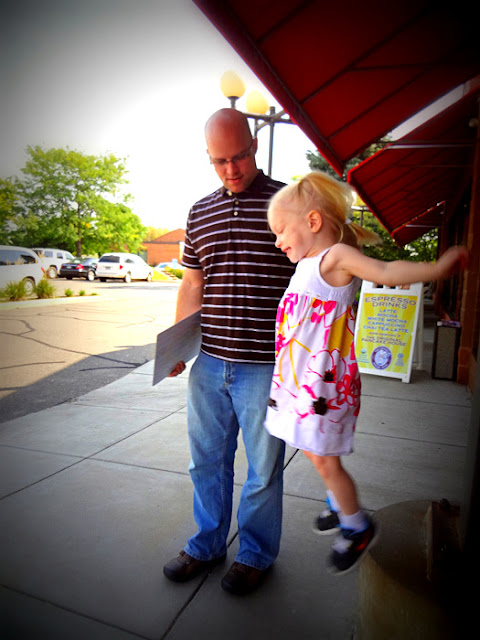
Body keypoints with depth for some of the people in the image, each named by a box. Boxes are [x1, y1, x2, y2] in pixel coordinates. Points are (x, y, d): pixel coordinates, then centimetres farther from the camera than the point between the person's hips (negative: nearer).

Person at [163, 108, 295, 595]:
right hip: (208, 361, 5)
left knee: (263, 467, 11)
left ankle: (255, 553, 36)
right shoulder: (200, 212, 11)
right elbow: (192, 285, 15)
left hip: (264, 366, -4)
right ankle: (207, 544, 41)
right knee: (207, 459, 18)